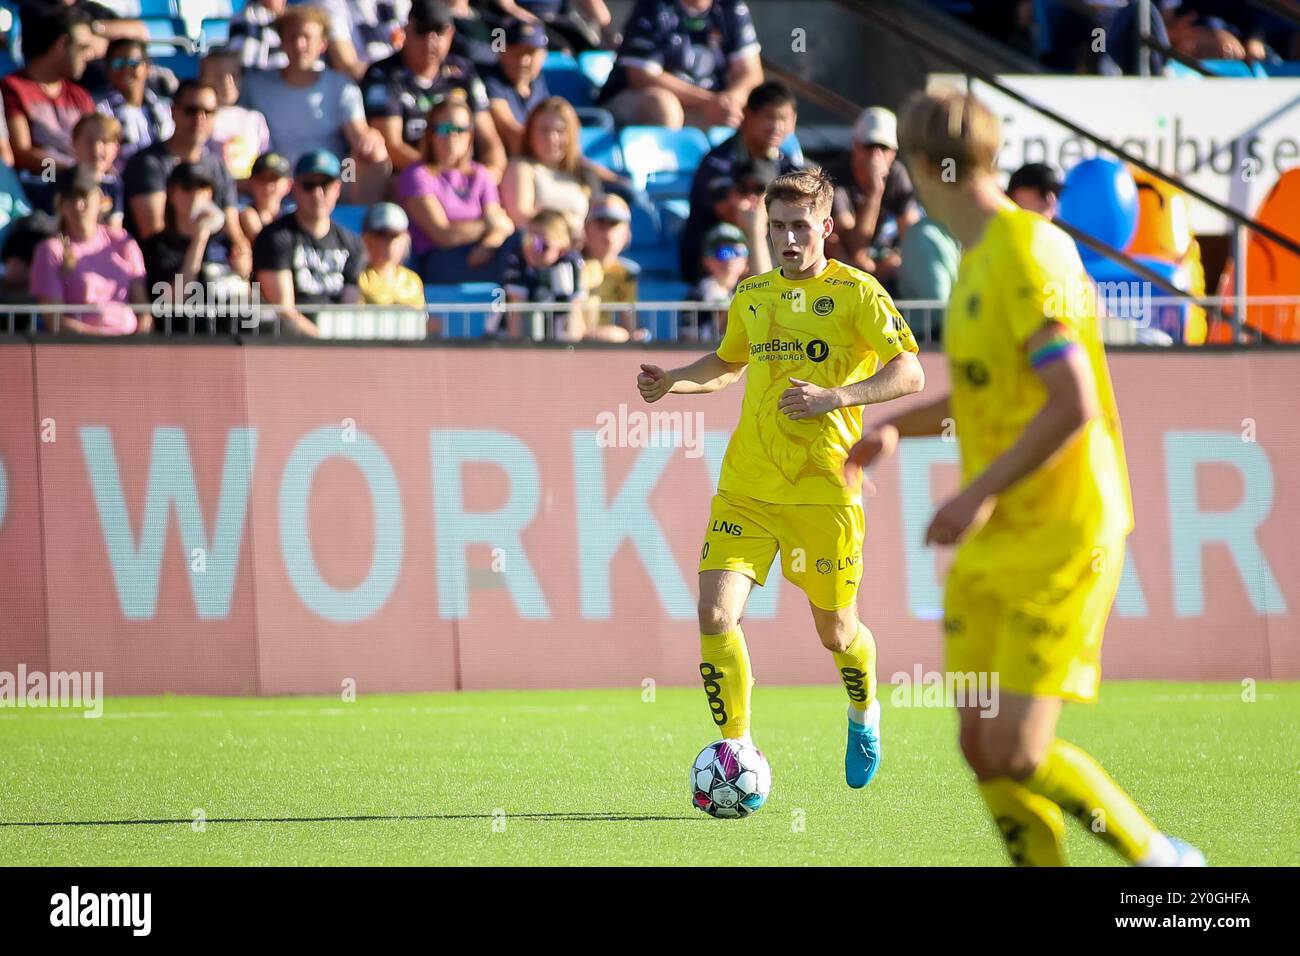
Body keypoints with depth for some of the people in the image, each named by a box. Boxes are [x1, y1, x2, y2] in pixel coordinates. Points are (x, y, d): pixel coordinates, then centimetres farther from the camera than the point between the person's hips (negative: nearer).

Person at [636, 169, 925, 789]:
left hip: (824, 489, -4)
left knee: (834, 631, 8)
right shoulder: (753, 294, 12)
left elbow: (909, 374, -10)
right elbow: (727, 364, 29)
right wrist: (671, 382, 10)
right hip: (745, 487, 4)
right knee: (715, 613, -14)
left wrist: (834, 397, -22)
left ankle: (864, 714, 41)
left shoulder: (855, 292, -3)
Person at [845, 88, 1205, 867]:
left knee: (1017, 754, -12)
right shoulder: (979, 258, 13)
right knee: (982, 746, 3)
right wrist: (896, 427, 15)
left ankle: (1158, 856, 7)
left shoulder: (1029, 257, -17)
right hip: (994, 545, 9)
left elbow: (1073, 403, -24)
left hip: (1061, 540, -9)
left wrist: (980, 493, -23)